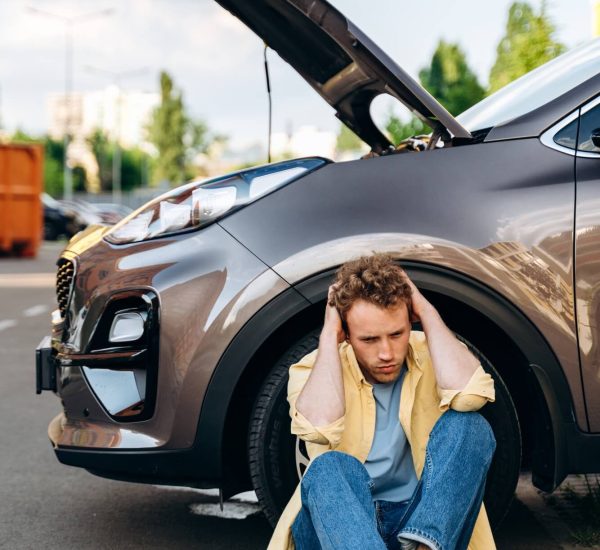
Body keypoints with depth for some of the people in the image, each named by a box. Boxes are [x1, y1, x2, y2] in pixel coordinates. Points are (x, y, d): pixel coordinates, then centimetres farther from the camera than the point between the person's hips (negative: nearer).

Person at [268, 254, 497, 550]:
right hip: (338, 525, -1)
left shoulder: (431, 356, 3)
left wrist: (427, 312, -11)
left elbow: (468, 393, -22)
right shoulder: (314, 370, 2)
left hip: (427, 519, 1)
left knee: (468, 426, -22)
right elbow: (320, 425, -22)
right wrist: (328, 334, -12)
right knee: (331, 467, -34)